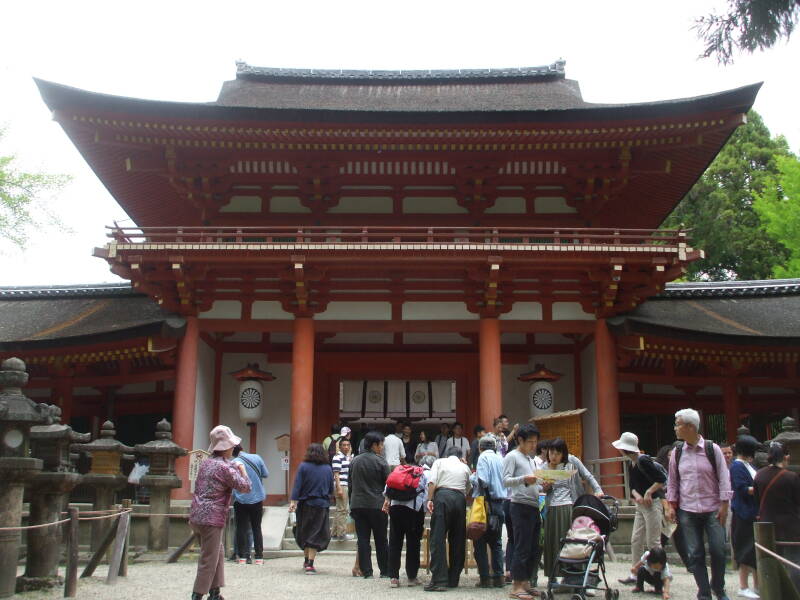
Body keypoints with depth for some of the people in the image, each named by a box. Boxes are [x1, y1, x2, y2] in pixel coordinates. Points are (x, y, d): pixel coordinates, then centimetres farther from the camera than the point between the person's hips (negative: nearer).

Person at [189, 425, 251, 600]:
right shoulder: (225, 467, -13)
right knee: (209, 560, -2)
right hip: (211, 519, -9)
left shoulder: (205, 463, 13)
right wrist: (242, 469, 3)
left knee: (218, 553, 18)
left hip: (196, 516, 9)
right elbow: (245, 487, -14)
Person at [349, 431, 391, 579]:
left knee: (363, 540, 5)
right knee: (381, 540, 7)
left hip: (357, 504, 4)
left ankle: (366, 571, 3)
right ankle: (385, 571, 12)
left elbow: (350, 484, 13)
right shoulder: (380, 461, -8)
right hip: (377, 505, -4)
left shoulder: (354, 461, 9)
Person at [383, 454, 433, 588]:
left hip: (395, 505, 4)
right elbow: (429, 492, -6)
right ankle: (412, 577, 14)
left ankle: (393, 577, 9)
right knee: (413, 543, 8)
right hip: (414, 507, -4)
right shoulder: (429, 474, 11)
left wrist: (387, 499, 17)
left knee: (394, 542, 9)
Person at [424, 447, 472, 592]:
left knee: (438, 539, -5)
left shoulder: (440, 461, 15)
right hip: (460, 498, 3)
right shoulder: (465, 467, 22)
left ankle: (439, 580, -13)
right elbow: (469, 489, 19)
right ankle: (453, 579, 15)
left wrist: (430, 499, -4)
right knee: (458, 540, 11)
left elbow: (432, 482, 0)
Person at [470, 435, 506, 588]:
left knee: (480, 541, 2)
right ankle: (499, 577, 12)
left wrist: (471, 478, 1)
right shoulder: (500, 458, 10)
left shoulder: (483, 457, -8)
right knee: (496, 541, 13)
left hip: (487, 502, -6)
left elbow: (482, 481, -19)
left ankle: (485, 577, 1)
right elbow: (506, 480, 10)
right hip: (500, 503, 6)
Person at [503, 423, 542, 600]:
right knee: (522, 548, -8)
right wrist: (523, 479, -30)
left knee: (533, 549, 9)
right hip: (520, 506, -8)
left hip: (534, 507, 9)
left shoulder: (530, 459, 23)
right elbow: (506, 481, -14)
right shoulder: (512, 456, -3)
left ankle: (526, 582, 17)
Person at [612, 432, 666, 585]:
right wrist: (636, 495, -8)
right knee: (636, 541, 10)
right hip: (641, 505, 9)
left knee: (653, 542, -4)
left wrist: (648, 493, -16)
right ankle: (635, 574, 16)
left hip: (653, 504, -9)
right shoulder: (632, 464, 11)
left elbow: (662, 479, -21)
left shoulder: (643, 461, -18)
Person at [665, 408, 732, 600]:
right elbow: (672, 481, 10)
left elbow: (724, 478, -3)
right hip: (687, 511, 2)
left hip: (712, 509, -2)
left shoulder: (712, 449, -5)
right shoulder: (677, 453, 4)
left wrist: (724, 506, -7)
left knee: (718, 550, -5)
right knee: (695, 554, 1)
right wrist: (671, 506, 4)